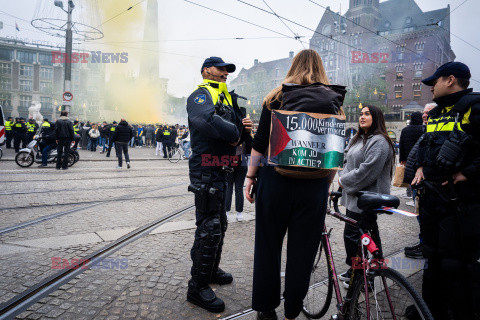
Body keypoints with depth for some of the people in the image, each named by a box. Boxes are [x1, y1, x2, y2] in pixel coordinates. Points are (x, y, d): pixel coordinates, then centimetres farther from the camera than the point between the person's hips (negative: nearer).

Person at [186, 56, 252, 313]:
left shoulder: (226, 99, 21)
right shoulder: (200, 96, -9)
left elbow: (234, 125, 21)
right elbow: (209, 120, -31)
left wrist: (243, 126, -2)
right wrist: (234, 133, -18)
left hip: (221, 169, 10)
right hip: (206, 169, -10)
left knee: (219, 224, 19)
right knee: (209, 227, -8)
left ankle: (211, 270, 37)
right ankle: (198, 287, 5)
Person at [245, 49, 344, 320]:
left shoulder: (277, 96, 2)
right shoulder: (334, 99, 6)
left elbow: (260, 142, -2)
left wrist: (251, 177, 5)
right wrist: (327, 185, 14)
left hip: (276, 179, -1)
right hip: (314, 186, 1)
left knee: (268, 245, 13)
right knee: (303, 249, 12)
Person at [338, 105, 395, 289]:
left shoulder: (379, 142, -14)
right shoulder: (358, 139, 17)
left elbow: (367, 171, -21)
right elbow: (347, 161, 20)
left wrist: (344, 181, -12)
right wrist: (342, 177, 2)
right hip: (354, 196, 9)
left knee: (352, 235, -6)